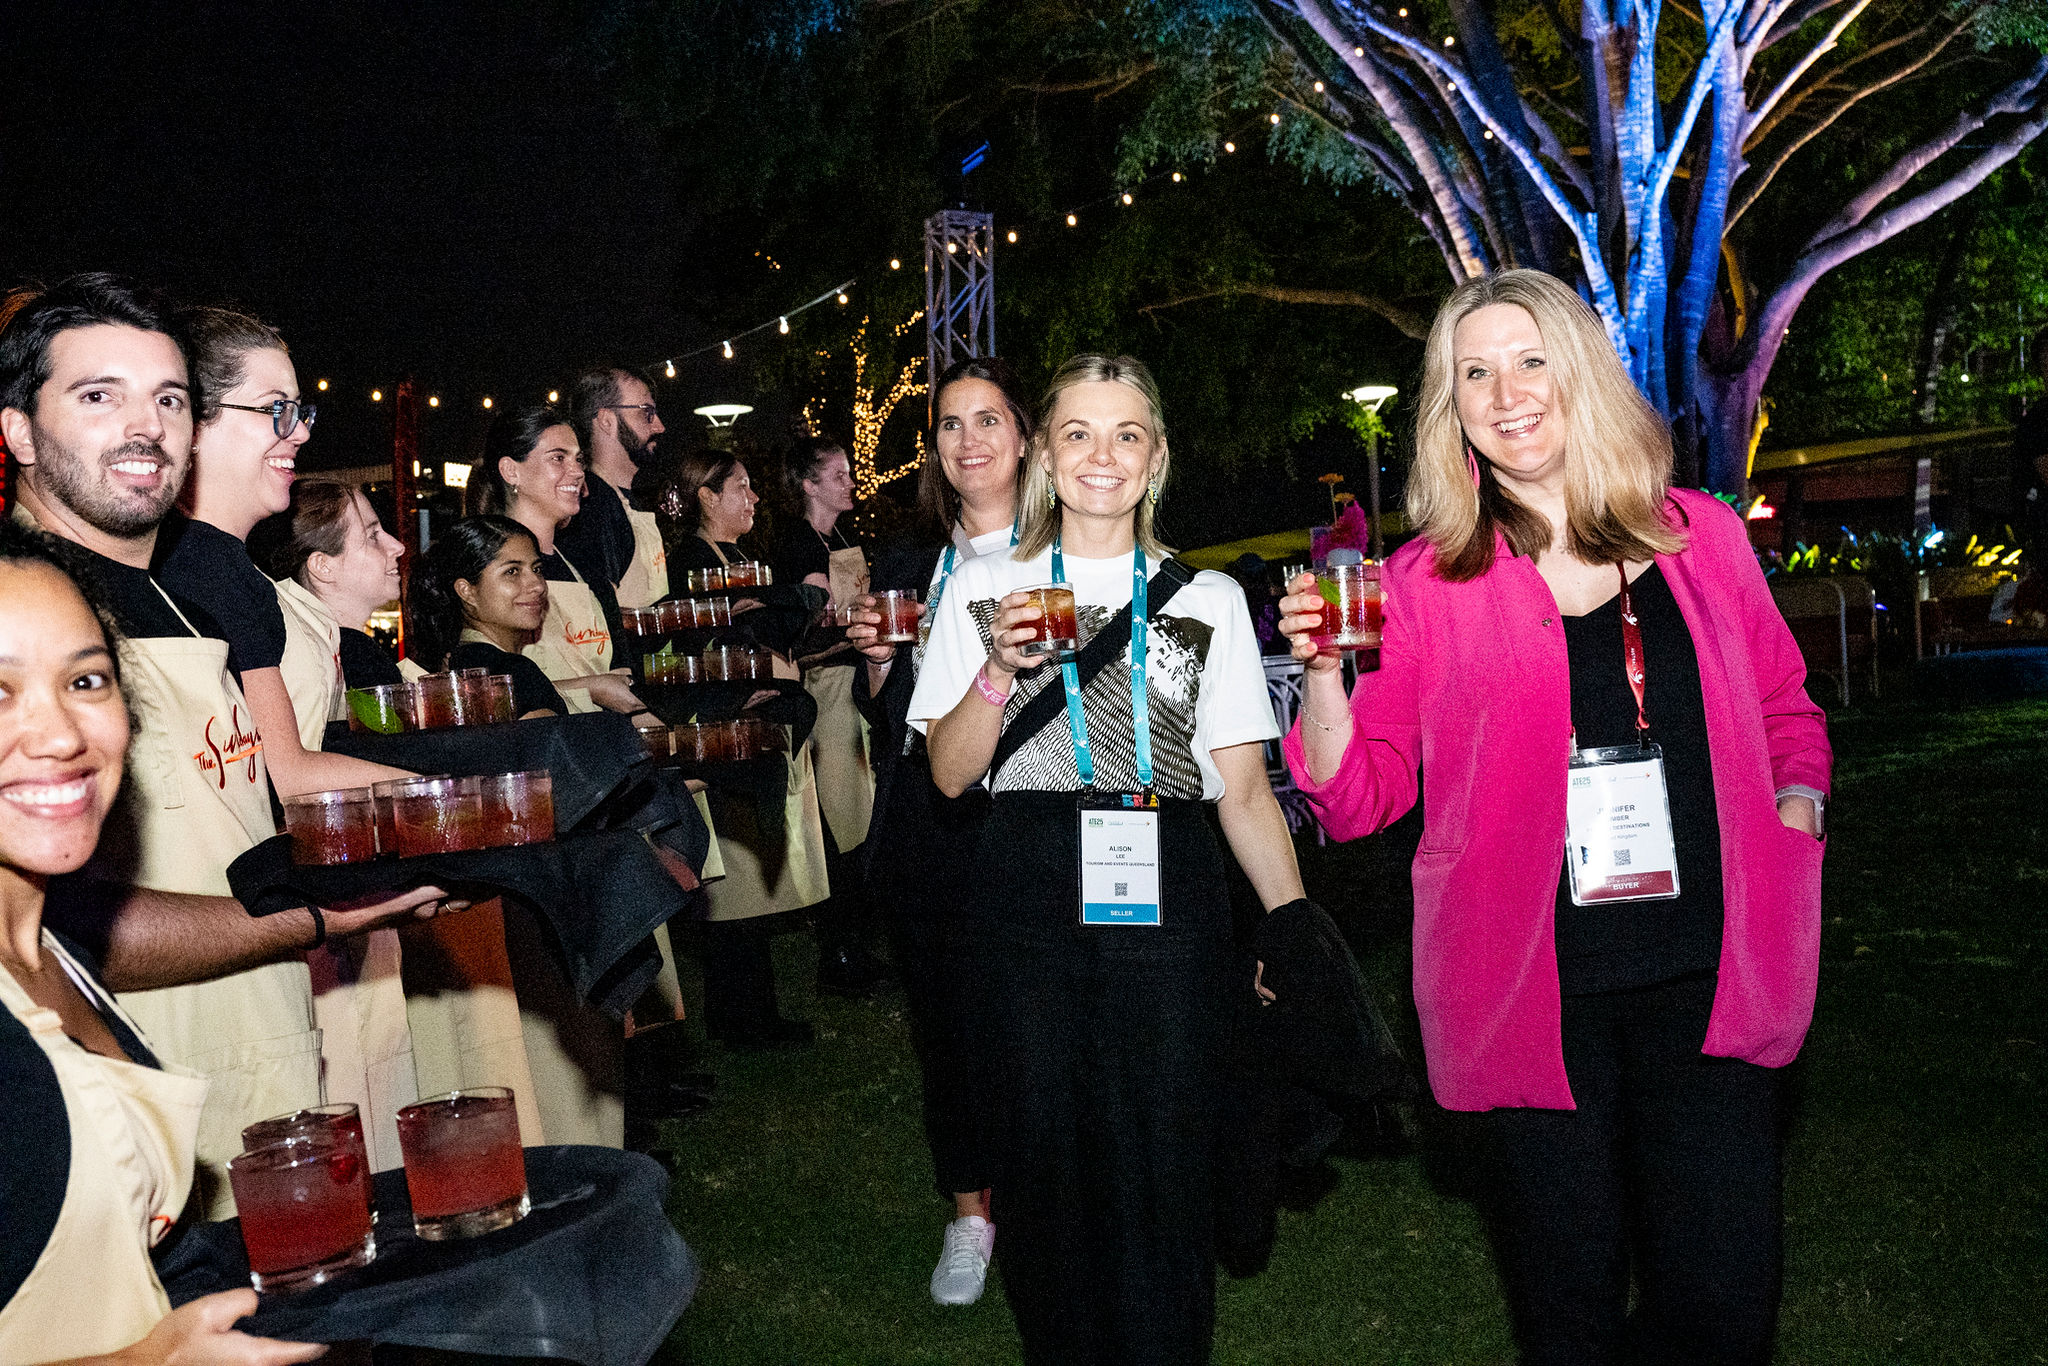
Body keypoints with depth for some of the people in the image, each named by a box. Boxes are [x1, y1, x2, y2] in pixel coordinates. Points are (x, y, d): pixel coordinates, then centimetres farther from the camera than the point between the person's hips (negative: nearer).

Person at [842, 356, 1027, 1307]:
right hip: (926, 826, 4)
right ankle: (969, 1211, 24)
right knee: (944, 1018, 9)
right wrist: (875, 658, -2)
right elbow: (884, 717, 17)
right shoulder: (906, 568, 14)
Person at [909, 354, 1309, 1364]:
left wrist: (1294, 927, -5)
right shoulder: (985, 588, 9)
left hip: (1166, 899, 0)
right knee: (1044, 1152, 3)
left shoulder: (1207, 599, 8)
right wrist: (999, 668, -11)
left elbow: (1244, 789, 5)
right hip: (1030, 899, 0)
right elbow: (949, 772, 6)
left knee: (1163, 1157, -1)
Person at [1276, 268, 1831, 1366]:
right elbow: (1359, 799, 1)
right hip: (1530, 991, -1)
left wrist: (1799, 799, 0)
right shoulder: (1424, 581, 1)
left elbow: (1784, 708, 19)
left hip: (1706, 984, 2)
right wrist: (1323, 673, -15)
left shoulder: (1701, 538, 7)